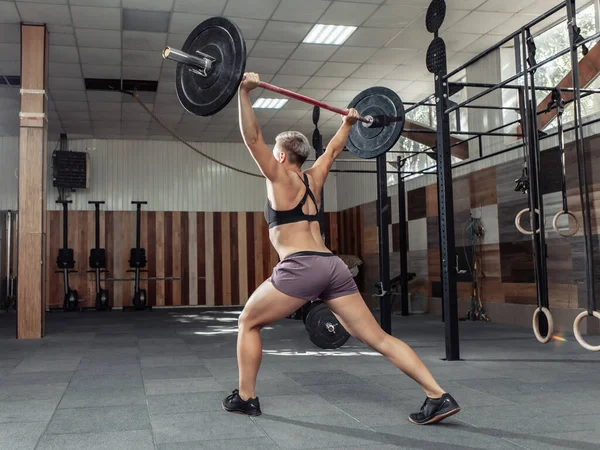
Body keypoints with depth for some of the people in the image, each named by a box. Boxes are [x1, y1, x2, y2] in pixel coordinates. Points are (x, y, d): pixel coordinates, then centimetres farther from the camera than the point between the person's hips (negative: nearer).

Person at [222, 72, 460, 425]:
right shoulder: (313, 179, 20)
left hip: (301, 267, -6)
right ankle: (439, 396, -5)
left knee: (248, 323, 15)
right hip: (332, 265, 7)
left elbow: (253, 137, -4)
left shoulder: (280, 179, 4)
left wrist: (245, 93, -5)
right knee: (378, 337, 2)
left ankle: (245, 398, 17)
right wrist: (348, 124, 47)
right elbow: (333, 150, 38)